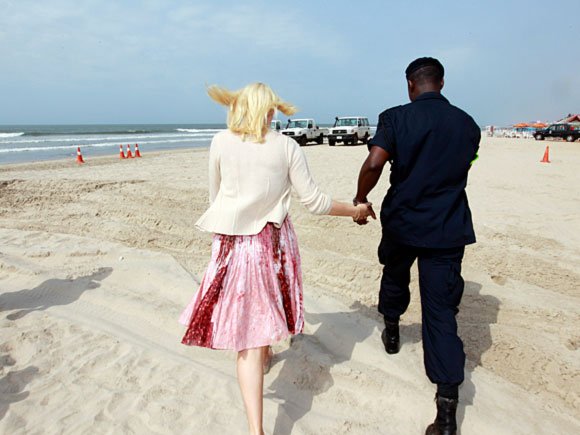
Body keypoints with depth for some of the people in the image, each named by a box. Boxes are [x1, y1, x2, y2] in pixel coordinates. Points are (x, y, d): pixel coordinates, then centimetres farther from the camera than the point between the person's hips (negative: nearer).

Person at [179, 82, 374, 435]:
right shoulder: (286, 146, -4)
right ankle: (265, 353, 57)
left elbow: (215, 197, 8)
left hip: (234, 243, -1)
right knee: (265, 304, 30)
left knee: (246, 338, 3)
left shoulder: (221, 142, -2)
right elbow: (314, 201, -4)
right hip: (275, 242, 1)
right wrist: (355, 210, 12)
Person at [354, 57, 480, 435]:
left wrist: (361, 199, -3)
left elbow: (374, 164, -19)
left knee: (395, 275, 29)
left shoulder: (396, 117, -6)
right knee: (441, 310, 2)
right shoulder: (468, 124, 6)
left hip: (402, 220, -1)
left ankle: (392, 331, 50)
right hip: (449, 229, 2)